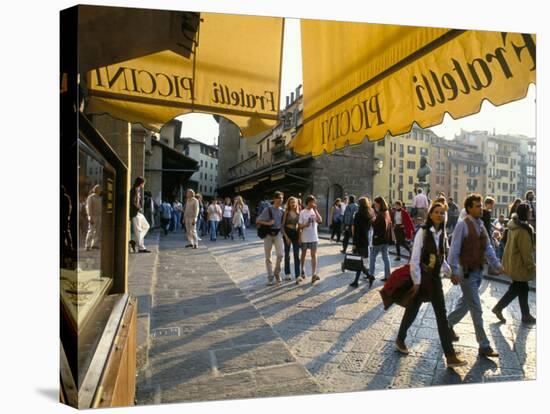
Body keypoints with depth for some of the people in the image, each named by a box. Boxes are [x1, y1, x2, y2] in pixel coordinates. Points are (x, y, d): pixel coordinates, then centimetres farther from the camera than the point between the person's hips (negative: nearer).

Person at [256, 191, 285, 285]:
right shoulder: (268, 209, -6)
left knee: (280, 254, -15)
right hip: (268, 234, -2)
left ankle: (277, 273, 9)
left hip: (278, 234, 2)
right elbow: (258, 221, -7)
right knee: (268, 257, 5)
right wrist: (268, 223, -17)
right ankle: (270, 277, 18)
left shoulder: (282, 211, 5)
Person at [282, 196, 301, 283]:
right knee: (287, 254, 8)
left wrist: (300, 236, 0)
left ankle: (297, 276, -5)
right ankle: (287, 274, 20)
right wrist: (286, 237, -13)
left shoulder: (298, 213, 5)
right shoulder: (286, 213, -4)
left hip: (296, 234, 2)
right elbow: (282, 226, -6)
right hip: (287, 234, -2)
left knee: (297, 255, -3)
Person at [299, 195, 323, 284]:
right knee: (303, 254, 12)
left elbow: (320, 221, -13)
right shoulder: (302, 212, -5)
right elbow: (299, 226, -4)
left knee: (313, 255, -4)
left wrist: (315, 210, -14)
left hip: (314, 237, 2)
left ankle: (314, 274, -8)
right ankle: (303, 272, 29)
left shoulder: (315, 212, 3)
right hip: (304, 238, -2)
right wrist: (305, 225, -25)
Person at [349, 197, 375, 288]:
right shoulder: (369, 214, 7)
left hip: (359, 241, -7)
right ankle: (356, 281, 15)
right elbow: (368, 228, 9)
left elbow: (355, 230, -15)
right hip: (366, 240, 7)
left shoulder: (358, 214, -14)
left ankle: (369, 276, -9)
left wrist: (354, 243, -14)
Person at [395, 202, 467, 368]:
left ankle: (450, 355, 13)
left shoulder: (442, 234, 5)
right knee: (412, 311, 10)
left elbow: (441, 258, 15)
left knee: (442, 315, 4)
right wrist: (416, 281, -17)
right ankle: (400, 339, 32)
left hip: (435, 278, 6)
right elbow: (415, 258, -17)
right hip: (422, 278, -6)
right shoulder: (423, 232, -14)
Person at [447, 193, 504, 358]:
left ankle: (448, 325, 40)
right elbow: (454, 250, -18)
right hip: (467, 272, -8)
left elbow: (488, 248, 13)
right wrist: (454, 272, -21)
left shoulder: (481, 225, 7)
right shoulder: (463, 225, -16)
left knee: (465, 304, 20)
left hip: (479, 271, 8)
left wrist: (496, 265, 4)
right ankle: (484, 346, 9)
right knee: (476, 310, -1)